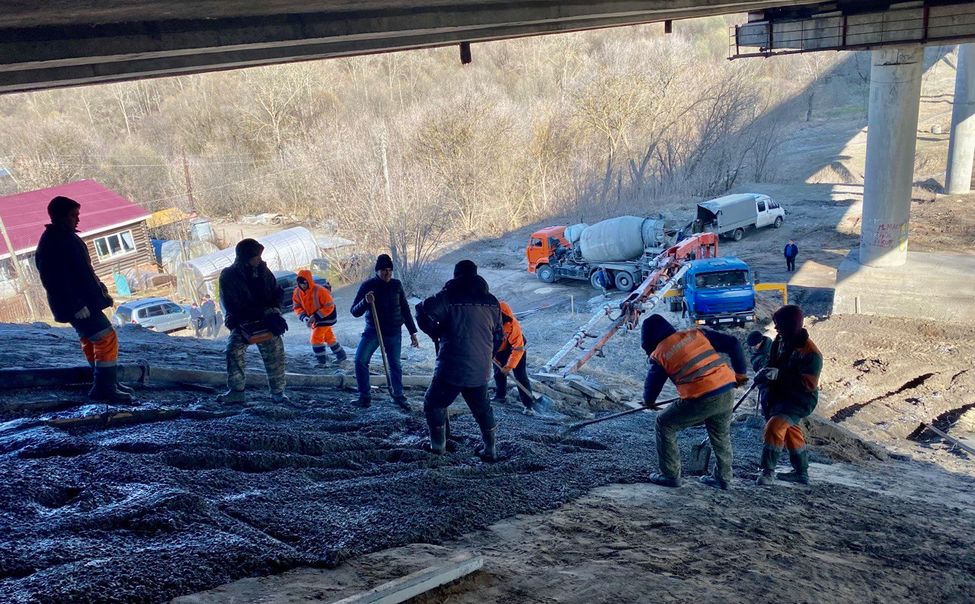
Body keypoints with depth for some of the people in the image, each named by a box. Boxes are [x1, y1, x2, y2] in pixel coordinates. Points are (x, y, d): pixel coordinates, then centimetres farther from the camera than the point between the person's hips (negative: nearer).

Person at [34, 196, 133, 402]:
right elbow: (55, 282, -25)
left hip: (86, 301, 11)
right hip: (77, 306, -11)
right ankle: (104, 389, -8)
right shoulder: (51, 245, -19)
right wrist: (76, 307, -26)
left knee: (91, 342, 15)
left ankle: (106, 384, 25)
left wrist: (100, 289, 19)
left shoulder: (66, 236, 13)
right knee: (107, 339, -12)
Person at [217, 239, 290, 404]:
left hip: (265, 322, 3)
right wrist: (266, 313, -23)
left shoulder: (262, 270, 1)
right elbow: (233, 307, -17)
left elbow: (277, 292, 10)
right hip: (242, 323, -3)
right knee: (235, 352, -21)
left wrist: (274, 312, -11)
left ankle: (278, 392, 3)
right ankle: (236, 391, -10)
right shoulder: (228, 276, -12)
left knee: (275, 352, -7)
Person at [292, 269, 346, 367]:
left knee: (316, 338, -14)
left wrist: (315, 317, -30)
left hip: (326, 316, -8)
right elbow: (297, 307, -5)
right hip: (315, 317, 8)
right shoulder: (297, 292, -13)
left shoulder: (320, 291, -32)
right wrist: (304, 317, -23)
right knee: (328, 337, 21)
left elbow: (329, 307, -27)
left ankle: (322, 362, -2)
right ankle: (341, 355, 38)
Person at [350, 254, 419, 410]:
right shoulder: (368, 285, -8)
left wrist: (412, 332, 6)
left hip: (394, 332, 1)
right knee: (360, 360, -13)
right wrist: (365, 302, -29)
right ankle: (365, 397, -3)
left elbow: (405, 309, 7)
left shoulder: (396, 285, -2)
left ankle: (398, 396, 22)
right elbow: (355, 312, -9)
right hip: (373, 330, -1)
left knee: (395, 364, 5)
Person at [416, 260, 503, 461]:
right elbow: (498, 336, 16)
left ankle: (438, 445, 18)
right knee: (482, 408, 22)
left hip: (452, 368, -5)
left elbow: (422, 311, -15)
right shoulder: (492, 301, 9)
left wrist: (436, 332, 3)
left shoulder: (450, 296, -8)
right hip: (480, 370, 5)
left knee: (434, 404, 15)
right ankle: (490, 449, 25)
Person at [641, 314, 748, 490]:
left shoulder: (659, 354, 2)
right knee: (721, 436, 27)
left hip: (702, 401, -5)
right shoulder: (696, 334, 12)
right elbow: (733, 344, 9)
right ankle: (723, 479, 38)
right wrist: (740, 372, 18)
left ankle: (671, 475, 16)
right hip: (727, 391, 6)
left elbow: (652, 384, 12)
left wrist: (648, 401, 34)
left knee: (665, 424, 14)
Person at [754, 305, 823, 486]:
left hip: (800, 400, -9)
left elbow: (808, 383, -26)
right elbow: (772, 362, 15)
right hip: (780, 395, 9)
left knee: (774, 426, -25)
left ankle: (768, 471, -13)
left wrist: (779, 375, -33)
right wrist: (764, 374, -8)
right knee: (790, 431, 21)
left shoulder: (810, 353, -24)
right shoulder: (780, 341, -2)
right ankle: (801, 472, 39)